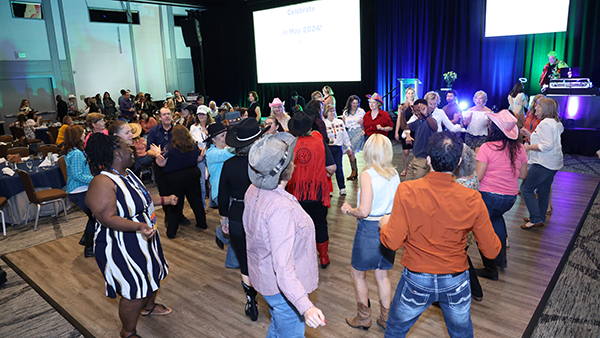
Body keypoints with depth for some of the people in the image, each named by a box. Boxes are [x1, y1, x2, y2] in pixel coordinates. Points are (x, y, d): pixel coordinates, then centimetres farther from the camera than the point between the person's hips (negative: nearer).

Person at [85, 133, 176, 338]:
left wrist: (164, 200, 20)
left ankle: (149, 306, 54)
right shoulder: (102, 183, -27)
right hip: (122, 248, -10)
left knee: (153, 274, 26)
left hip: (145, 239, 10)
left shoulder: (127, 174, 4)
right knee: (135, 292, 2)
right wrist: (138, 226, -43)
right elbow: (108, 218, -32)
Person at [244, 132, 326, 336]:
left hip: (264, 276, 9)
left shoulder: (254, 191, -7)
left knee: (277, 328, 31)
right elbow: (283, 266, -40)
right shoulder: (280, 208, -36)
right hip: (282, 287, -9)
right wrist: (306, 307, -45)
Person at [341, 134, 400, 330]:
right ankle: (386, 318, 32)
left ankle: (364, 318, 28)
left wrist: (348, 210, -4)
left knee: (358, 274, 15)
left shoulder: (367, 175, -18)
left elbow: (364, 211, -21)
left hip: (370, 229, -6)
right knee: (382, 275, 21)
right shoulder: (394, 174, 0)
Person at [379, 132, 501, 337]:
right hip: (456, 282, 2)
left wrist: (384, 225, 3)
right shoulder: (472, 200, -16)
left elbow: (392, 242, -18)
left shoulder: (407, 191, -21)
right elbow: (492, 251, -8)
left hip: (416, 281, -1)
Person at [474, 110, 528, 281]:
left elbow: (478, 177, -16)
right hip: (510, 198, 6)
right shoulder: (519, 148, 0)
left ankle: (490, 269, 20)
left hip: (489, 196, -6)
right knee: (496, 217, 34)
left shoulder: (487, 147, -15)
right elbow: (523, 175, 9)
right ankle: (501, 258, 37)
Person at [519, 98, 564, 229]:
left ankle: (536, 219, -5)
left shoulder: (545, 123, -17)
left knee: (526, 188, -5)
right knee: (543, 191, 17)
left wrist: (528, 147, -17)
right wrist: (530, 135, 13)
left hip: (543, 164, -11)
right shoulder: (555, 122, 16)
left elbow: (547, 146, -24)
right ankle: (540, 218, 26)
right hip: (553, 164, 11)